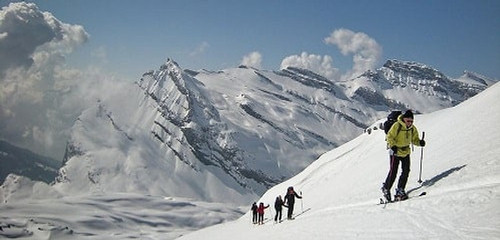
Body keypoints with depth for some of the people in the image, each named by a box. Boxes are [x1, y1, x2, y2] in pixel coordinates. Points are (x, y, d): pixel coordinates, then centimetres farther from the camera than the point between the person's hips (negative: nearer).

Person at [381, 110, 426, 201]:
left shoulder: (413, 129, 3)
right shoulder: (397, 126, -14)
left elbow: (414, 139, 12)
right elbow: (389, 136, -12)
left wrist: (420, 142, -10)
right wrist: (392, 146, -25)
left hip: (406, 152, 5)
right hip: (395, 152, -5)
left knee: (406, 171, -4)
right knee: (393, 172, -6)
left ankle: (400, 191, 5)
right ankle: (386, 189, 13)